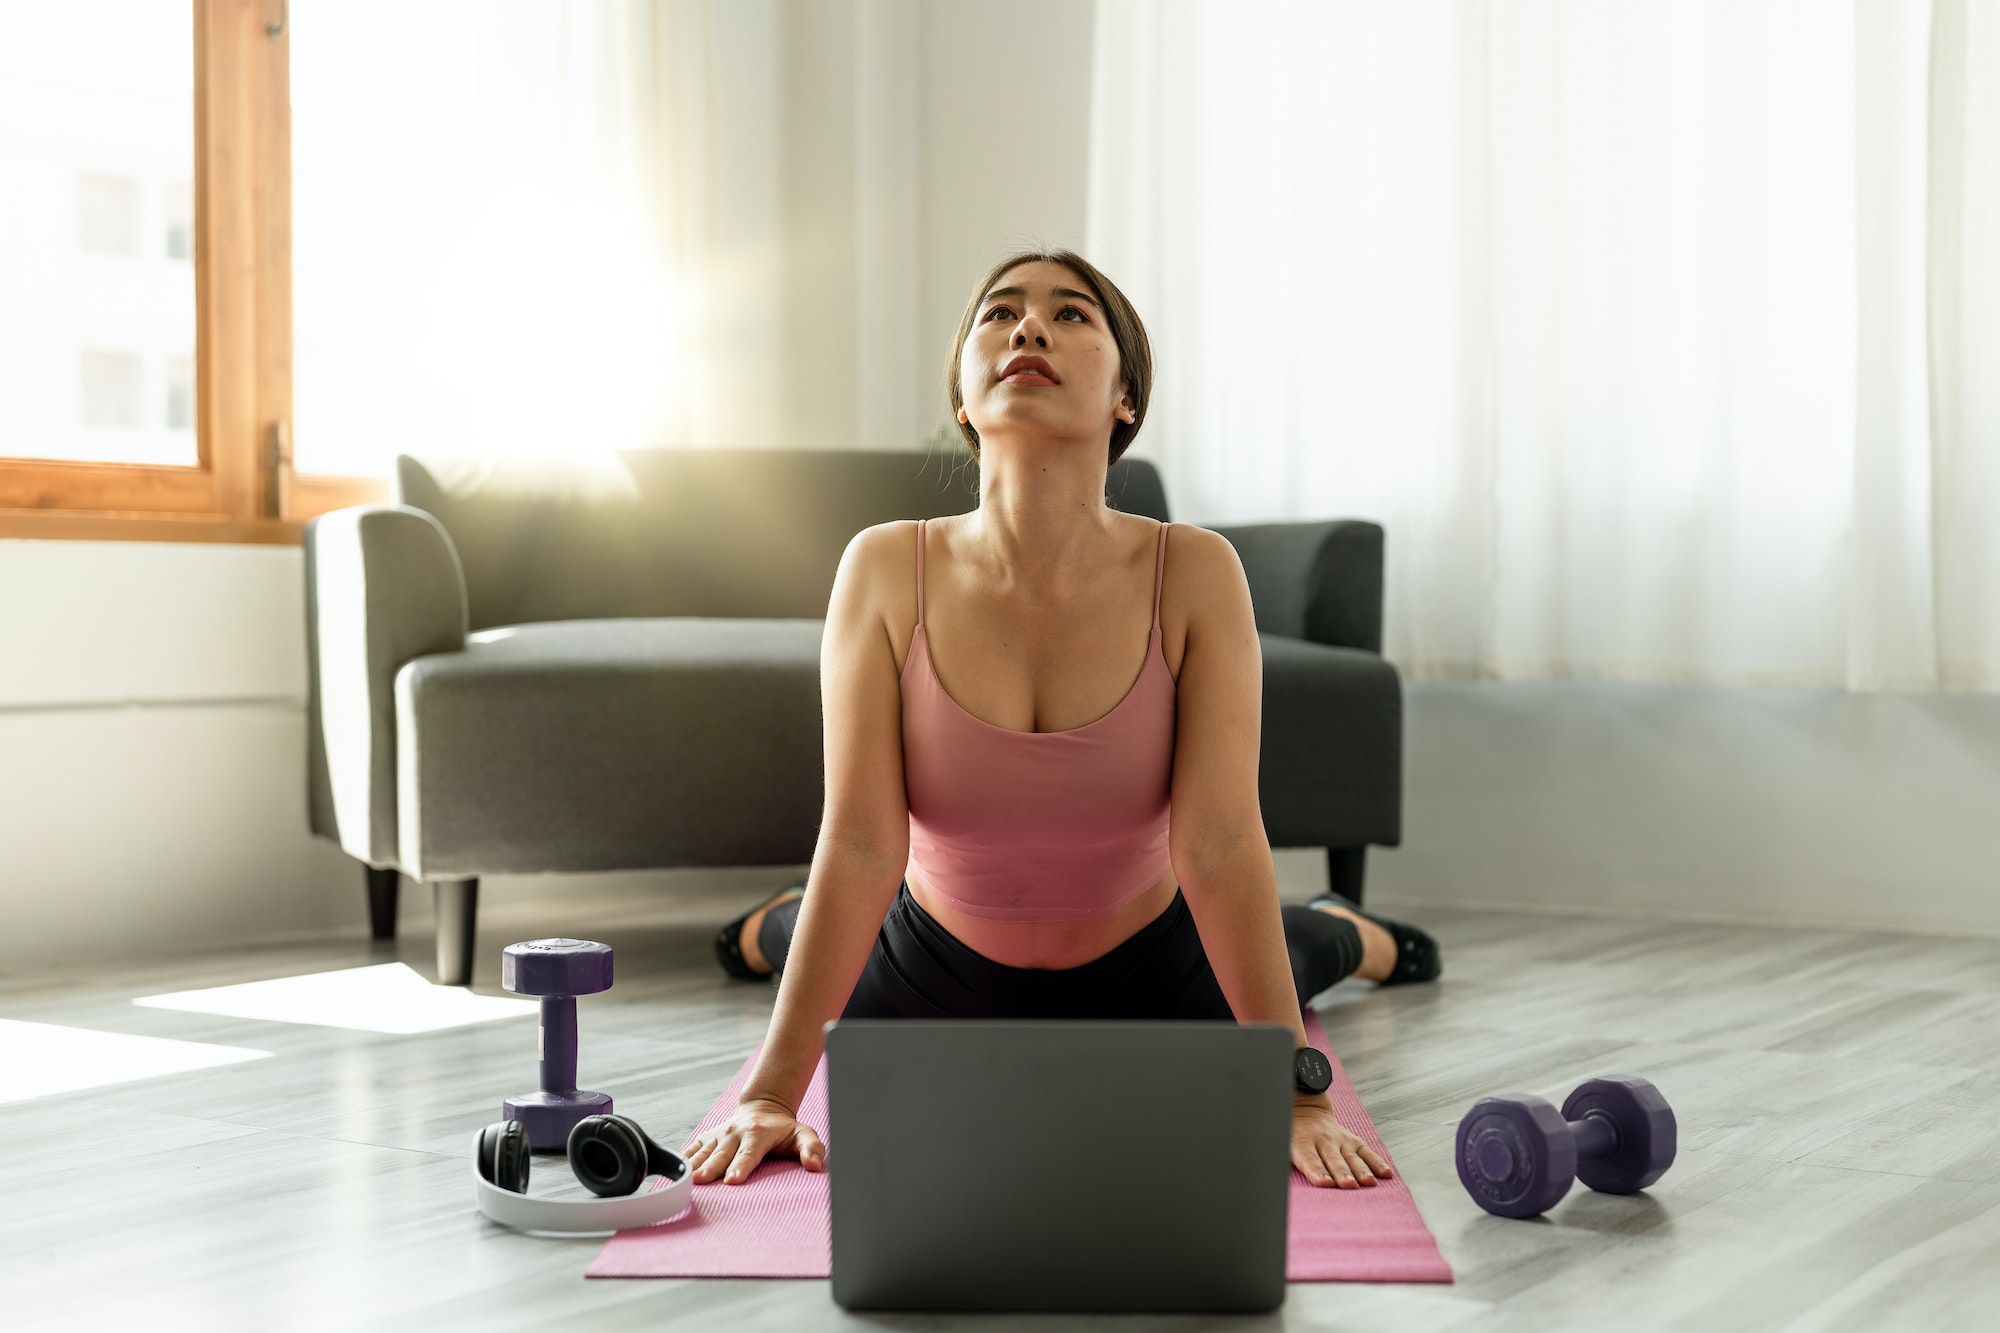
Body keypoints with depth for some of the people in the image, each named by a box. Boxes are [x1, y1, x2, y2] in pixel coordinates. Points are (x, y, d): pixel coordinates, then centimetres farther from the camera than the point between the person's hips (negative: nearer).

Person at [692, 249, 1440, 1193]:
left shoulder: (1194, 575, -29)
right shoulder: (887, 571, -27)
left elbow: (1220, 840, -32)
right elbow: (859, 841, -30)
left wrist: (1297, 1100, -35)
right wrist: (772, 1093, -34)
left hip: (1148, 979, 0)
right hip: (936, 976, 0)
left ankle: (1339, 933, 65)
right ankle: (779, 926, 65)